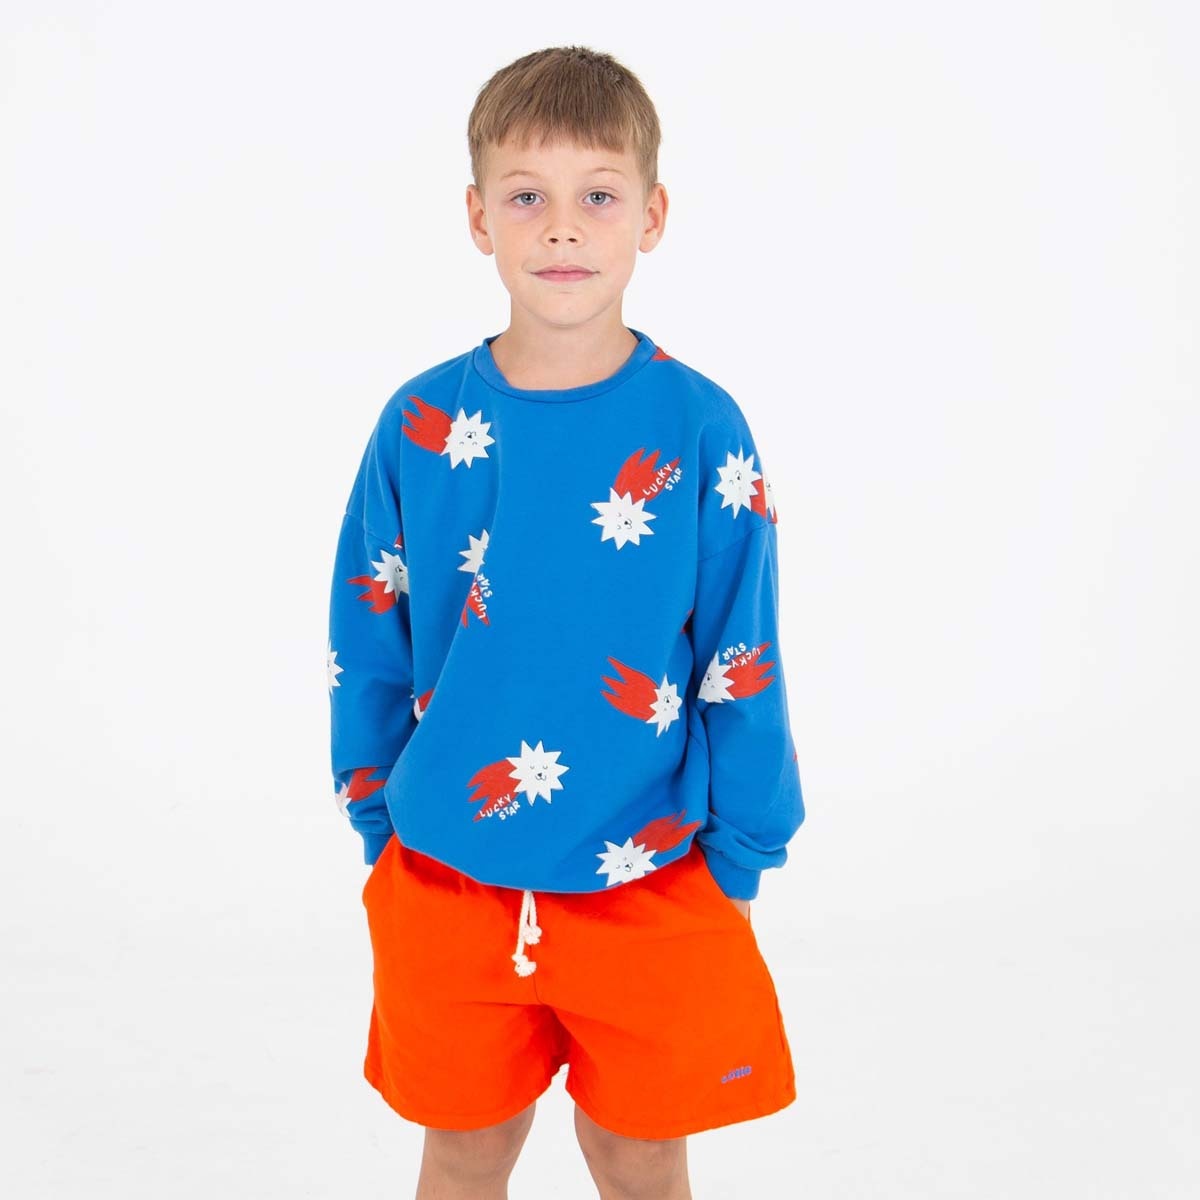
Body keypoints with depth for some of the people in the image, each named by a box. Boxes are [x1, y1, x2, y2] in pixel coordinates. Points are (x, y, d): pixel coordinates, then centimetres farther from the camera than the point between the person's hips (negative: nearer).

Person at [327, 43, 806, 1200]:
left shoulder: (701, 430, -11)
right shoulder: (421, 424, -6)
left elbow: (743, 667, -5)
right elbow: (366, 651, 3)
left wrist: (738, 861, -1)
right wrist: (380, 825, 7)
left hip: (649, 888, -1)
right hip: (448, 886, 2)